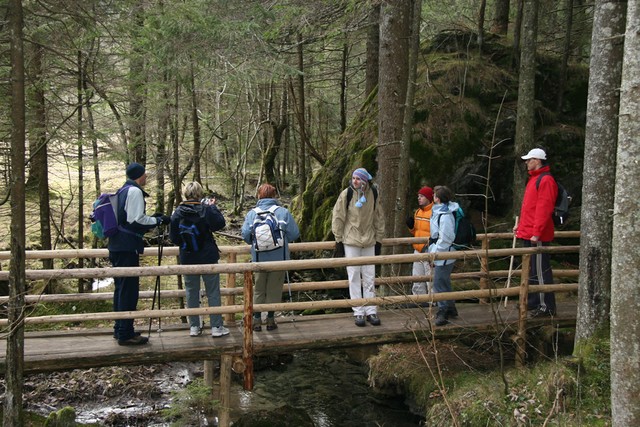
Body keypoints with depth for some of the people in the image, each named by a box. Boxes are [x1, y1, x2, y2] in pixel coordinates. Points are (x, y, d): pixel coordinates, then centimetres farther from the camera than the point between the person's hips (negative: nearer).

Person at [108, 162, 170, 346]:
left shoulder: (123, 191, 18)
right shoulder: (134, 191, -12)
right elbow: (136, 220, -18)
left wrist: (153, 219, 17)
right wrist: (158, 220, -6)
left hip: (117, 246, 10)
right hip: (128, 247, -10)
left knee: (121, 288, 17)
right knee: (129, 290, -5)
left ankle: (120, 330, 26)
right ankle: (125, 334, -2)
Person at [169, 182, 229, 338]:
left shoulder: (178, 212, -5)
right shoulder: (205, 209, -14)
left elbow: (173, 237, 1)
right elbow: (219, 224, -8)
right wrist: (213, 207, -1)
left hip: (187, 259, 3)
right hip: (208, 258, -3)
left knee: (191, 292, 13)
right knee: (213, 292, 5)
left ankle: (194, 326, 18)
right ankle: (216, 326, 7)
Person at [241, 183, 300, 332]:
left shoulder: (252, 213, -5)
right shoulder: (283, 212, -7)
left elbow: (245, 234, -12)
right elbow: (294, 234, -8)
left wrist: (254, 242, 10)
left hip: (259, 258, 1)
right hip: (279, 258, -1)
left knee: (258, 290, 14)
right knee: (274, 290, 11)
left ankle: (257, 320, 17)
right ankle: (271, 319, 16)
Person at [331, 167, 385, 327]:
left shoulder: (373, 194, 0)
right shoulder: (346, 194, -8)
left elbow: (379, 218, 9)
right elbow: (338, 217, -4)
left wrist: (379, 239, 9)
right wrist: (338, 240, -4)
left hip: (369, 242, 3)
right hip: (351, 241, -2)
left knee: (369, 278, 6)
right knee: (354, 278, 0)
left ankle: (371, 311, 13)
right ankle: (358, 312, 6)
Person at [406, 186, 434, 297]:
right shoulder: (418, 212, 15)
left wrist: (429, 245, -24)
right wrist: (411, 227, 5)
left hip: (428, 251, -9)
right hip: (418, 250, 9)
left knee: (430, 279, -4)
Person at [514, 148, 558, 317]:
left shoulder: (545, 180, -14)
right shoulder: (534, 179, 18)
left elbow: (544, 209, -21)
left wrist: (536, 233, -23)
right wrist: (521, 225, 22)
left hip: (537, 236, -10)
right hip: (528, 234, 10)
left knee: (540, 270, -6)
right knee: (531, 269, 16)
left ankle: (547, 307, 0)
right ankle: (533, 302, 26)